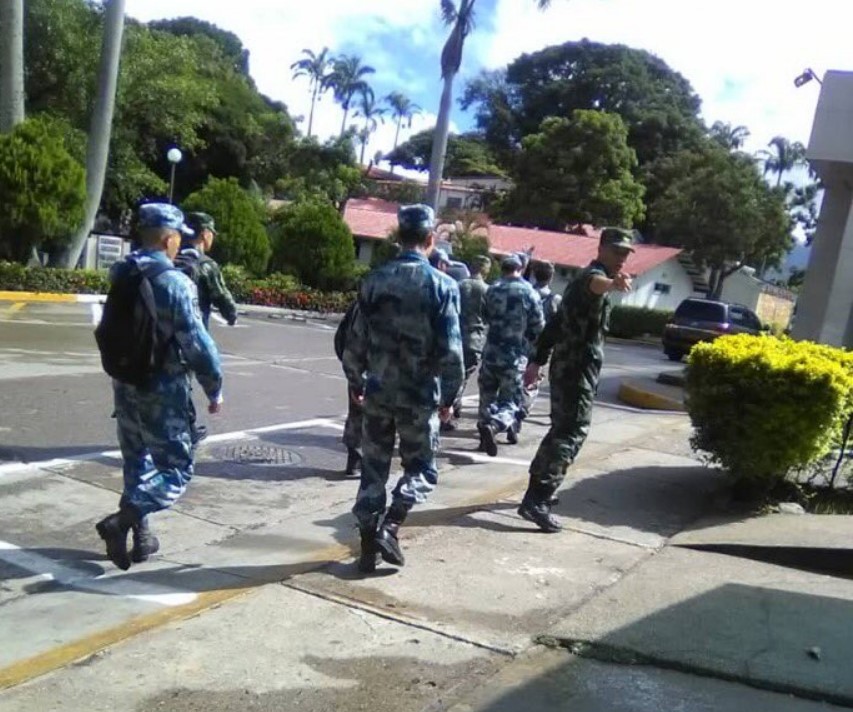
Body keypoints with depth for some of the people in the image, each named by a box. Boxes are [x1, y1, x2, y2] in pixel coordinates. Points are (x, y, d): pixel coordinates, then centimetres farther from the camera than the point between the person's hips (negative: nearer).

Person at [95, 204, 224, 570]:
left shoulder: (120, 276, 4)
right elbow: (196, 343, -18)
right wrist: (214, 388, -8)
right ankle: (122, 521, -15)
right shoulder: (175, 282, -18)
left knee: (137, 463, 19)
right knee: (176, 469, 1)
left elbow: (109, 332, 14)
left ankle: (140, 536, 25)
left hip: (125, 385, 8)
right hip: (162, 391, -7)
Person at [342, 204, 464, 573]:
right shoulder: (442, 285, -9)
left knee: (373, 469, 13)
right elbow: (450, 349, -10)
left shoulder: (374, 280, 0)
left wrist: (356, 381, 15)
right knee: (421, 467, 13)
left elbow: (356, 339, 2)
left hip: (378, 391, 3)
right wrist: (449, 396, 0)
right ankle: (389, 527, -5)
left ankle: (368, 545, 16)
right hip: (420, 395, -3)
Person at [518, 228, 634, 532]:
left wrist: (537, 360, 22)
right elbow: (595, 283, -40)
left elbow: (556, 322, 23)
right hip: (579, 368, -10)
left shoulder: (583, 280, 21)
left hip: (566, 365, 10)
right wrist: (611, 283, -64)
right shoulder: (593, 274, -11)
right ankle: (536, 501, -21)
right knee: (572, 433, -15)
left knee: (563, 428, 20)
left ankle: (539, 490, 29)